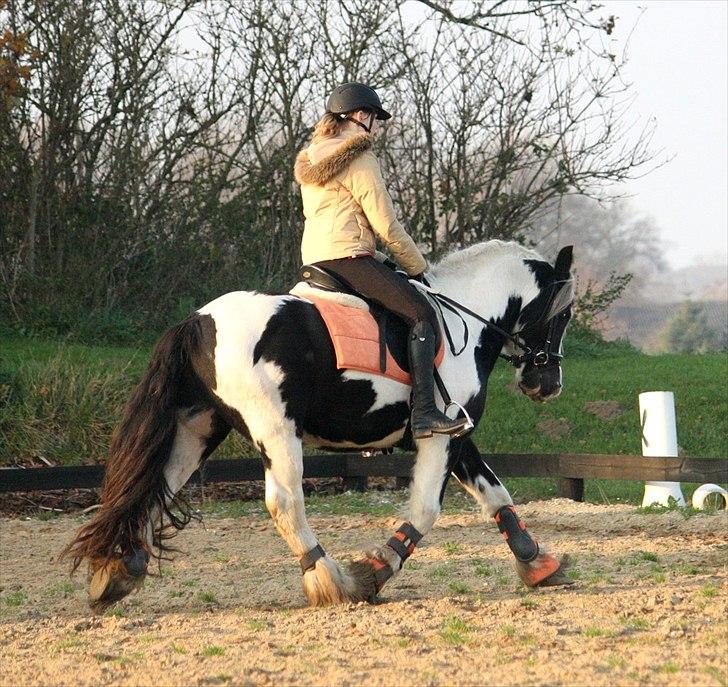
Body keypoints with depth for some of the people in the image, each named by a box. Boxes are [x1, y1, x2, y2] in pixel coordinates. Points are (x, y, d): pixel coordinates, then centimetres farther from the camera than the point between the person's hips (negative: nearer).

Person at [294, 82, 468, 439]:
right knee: (423, 315, -15)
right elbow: (386, 226, -9)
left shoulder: (310, 160, 21)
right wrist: (419, 266, 4)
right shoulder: (359, 158, -7)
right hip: (348, 256, -10)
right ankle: (424, 412, -30)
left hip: (313, 261, 10)